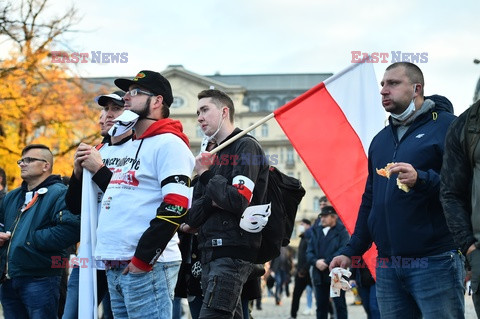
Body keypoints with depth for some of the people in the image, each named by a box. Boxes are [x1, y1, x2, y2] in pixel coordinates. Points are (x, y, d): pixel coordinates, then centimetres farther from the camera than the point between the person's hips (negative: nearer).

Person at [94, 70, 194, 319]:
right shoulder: (123, 147, 21)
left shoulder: (169, 143, -6)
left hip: (146, 266, -9)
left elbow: (176, 207, -17)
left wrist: (143, 258, -19)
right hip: (113, 266, 9)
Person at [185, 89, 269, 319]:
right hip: (211, 252, 9)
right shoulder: (212, 154, 20)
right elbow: (193, 216, 15)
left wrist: (206, 175, -5)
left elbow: (239, 201, -18)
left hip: (233, 252, -9)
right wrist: (211, 201, -7)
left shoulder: (245, 147, -3)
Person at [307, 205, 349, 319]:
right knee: (321, 306, 7)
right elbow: (309, 251, 9)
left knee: (340, 305, -1)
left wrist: (326, 262, -16)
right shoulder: (316, 231, 16)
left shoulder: (341, 231, -1)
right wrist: (316, 262, -11)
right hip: (319, 276, 5)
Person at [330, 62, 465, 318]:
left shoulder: (445, 126, -3)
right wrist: (351, 252, 18)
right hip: (388, 265, 7)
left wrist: (421, 180, -27)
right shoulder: (381, 140, 20)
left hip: (435, 261, -7)